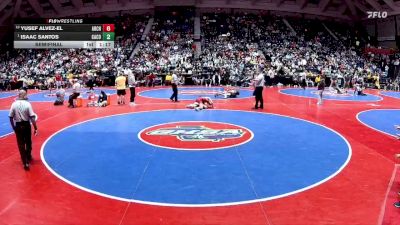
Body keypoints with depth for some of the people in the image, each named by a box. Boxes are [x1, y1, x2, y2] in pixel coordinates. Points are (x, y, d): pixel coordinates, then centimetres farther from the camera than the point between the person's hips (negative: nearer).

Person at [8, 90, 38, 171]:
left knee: (21, 144, 9)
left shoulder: (14, 104, -6)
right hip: (26, 125, 0)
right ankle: (28, 157, 42)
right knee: (28, 142, 22)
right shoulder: (27, 104, -12)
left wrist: (13, 127, 11)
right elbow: (32, 117, -16)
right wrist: (35, 128, -11)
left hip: (18, 126, 1)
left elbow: (11, 117, -2)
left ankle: (25, 163, 9)